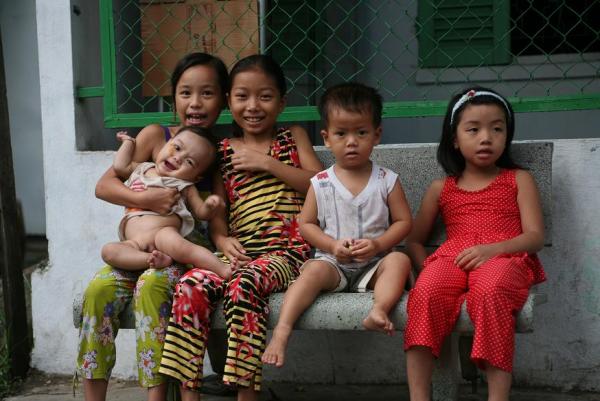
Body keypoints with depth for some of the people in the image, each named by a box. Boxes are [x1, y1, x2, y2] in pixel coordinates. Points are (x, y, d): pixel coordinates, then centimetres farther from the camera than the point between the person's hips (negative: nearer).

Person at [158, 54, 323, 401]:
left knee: (244, 285, -34)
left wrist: (267, 163, -5)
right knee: (191, 285, -26)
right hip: (239, 251, 3)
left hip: (285, 251, -3)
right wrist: (222, 238, -10)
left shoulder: (293, 138, 15)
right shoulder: (223, 151, 18)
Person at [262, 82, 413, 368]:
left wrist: (378, 244, -15)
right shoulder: (320, 184, 2)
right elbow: (306, 224, 5)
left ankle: (379, 309, -47)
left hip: (375, 263, 1)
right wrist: (333, 245, -12)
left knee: (399, 260, -28)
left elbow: (403, 221, 2)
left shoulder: (387, 181, 2)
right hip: (333, 261, 0)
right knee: (314, 271, -30)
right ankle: (282, 330, -37)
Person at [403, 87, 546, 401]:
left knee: (490, 290, -39)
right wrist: (427, 267, -3)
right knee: (426, 291, -33)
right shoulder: (441, 189, 21)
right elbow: (414, 240, 20)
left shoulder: (519, 180, 16)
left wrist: (493, 249, -16)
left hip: (504, 257, -2)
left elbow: (535, 236, 4)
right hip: (452, 257, 2)